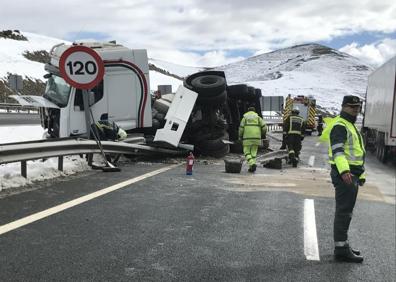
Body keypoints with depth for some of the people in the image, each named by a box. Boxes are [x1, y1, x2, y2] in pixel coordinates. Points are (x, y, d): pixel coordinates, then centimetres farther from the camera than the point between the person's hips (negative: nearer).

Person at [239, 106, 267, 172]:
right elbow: (264, 127, -1)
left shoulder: (245, 118, 5)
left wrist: (240, 137, 12)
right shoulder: (258, 117, 9)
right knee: (253, 153, 14)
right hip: (256, 138, 2)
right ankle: (251, 168, 8)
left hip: (247, 138, -2)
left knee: (247, 153, 6)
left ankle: (252, 164, -17)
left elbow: (241, 129, -3)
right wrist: (263, 134, 17)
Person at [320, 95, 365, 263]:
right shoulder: (339, 125, -11)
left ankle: (342, 245, 25)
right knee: (344, 212, -9)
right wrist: (344, 171, -39)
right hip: (344, 175, -10)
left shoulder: (351, 126, 23)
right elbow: (337, 150, -25)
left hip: (351, 175, 10)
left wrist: (361, 174, 31)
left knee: (345, 211, 15)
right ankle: (341, 249, -4)